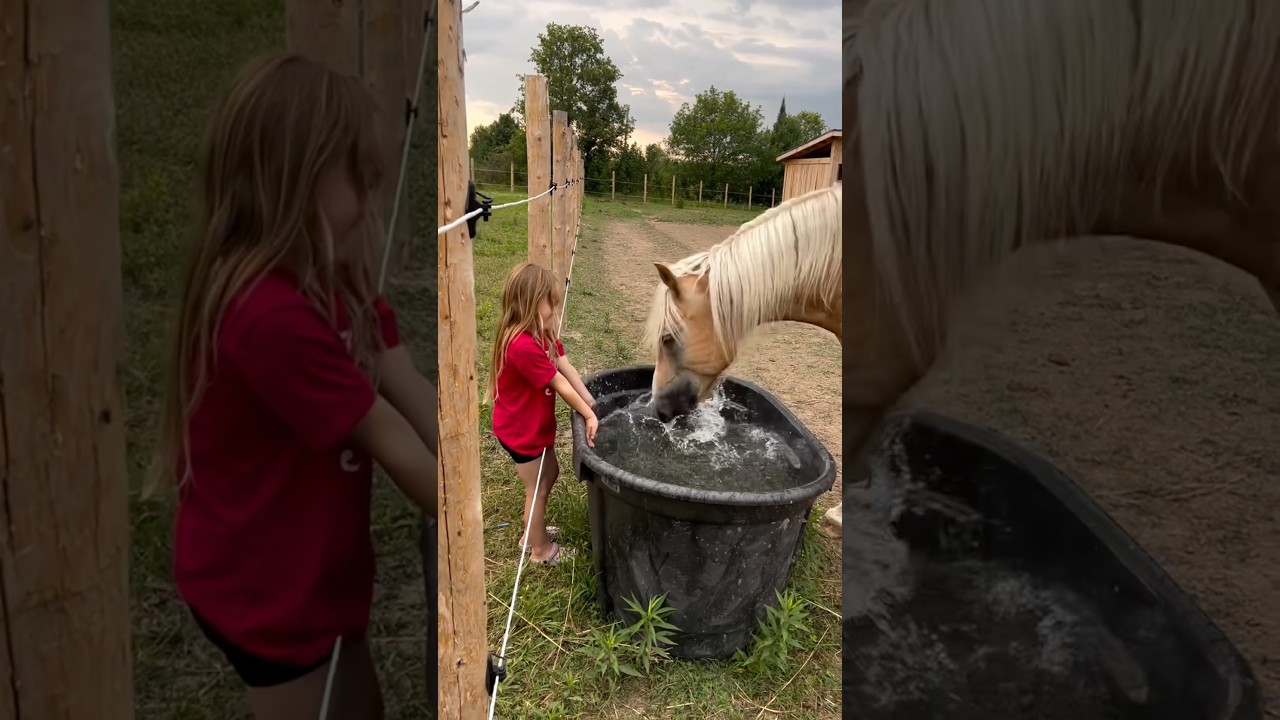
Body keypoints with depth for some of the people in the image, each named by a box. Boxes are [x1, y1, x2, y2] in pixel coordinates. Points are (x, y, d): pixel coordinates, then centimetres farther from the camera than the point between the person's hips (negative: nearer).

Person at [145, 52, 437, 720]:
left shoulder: (332, 280, -1)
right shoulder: (273, 317, -32)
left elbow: (415, 396, -10)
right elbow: (388, 438, -27)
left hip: (313, 570, 9)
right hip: (265, 588, -9)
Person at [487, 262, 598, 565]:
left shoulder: (541, 334, -2)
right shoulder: (523, 346, -34)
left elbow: (567, 369, -6)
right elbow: (560, 385, -28)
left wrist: (591, 404, -11)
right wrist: (589, 415, -19)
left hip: (537, 424, 10)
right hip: (521, 431, -10)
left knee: (550, 474, 26)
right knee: (538, 487, 9)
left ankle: (533, 532, 46)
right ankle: (541, 549, 30)